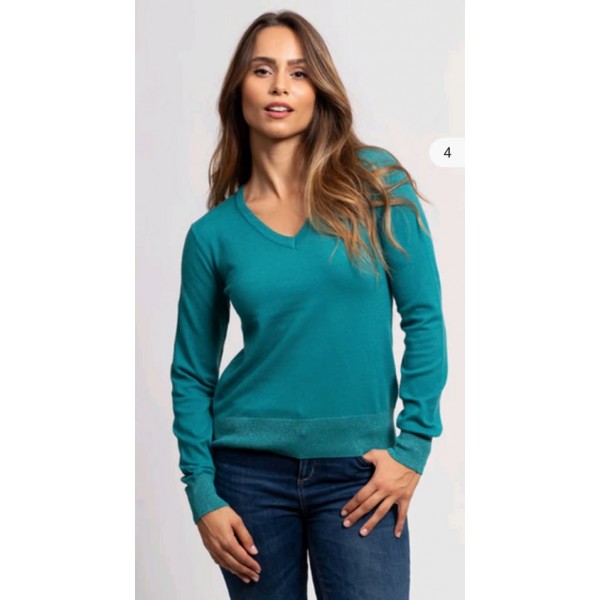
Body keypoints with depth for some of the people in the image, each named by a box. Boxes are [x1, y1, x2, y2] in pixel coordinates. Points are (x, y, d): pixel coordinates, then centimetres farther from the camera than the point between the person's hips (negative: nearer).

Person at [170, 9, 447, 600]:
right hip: (250, 467, 1)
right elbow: (191, 375, 5)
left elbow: (424, 319, -3)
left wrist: (413, 445, -8)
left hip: (358, 469, -1)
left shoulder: (376, 185, -3)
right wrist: (202, 495, -1)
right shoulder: (213, 234, 1)